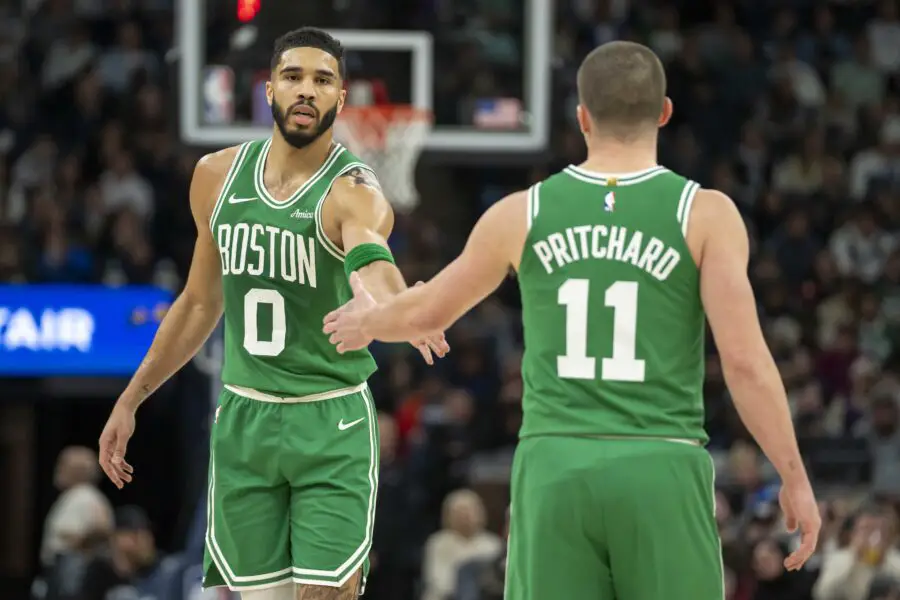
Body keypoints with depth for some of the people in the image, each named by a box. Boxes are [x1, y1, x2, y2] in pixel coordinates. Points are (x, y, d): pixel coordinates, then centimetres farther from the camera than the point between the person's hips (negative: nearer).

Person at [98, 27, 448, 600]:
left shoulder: (355, 191, -13)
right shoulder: (218, 176, 3)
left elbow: (370, 261, -38)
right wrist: (131, 401, 19)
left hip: (331, 424, -4)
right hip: (243, 420, 4)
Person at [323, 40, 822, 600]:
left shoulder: (522, 214, 6)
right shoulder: (706, 214, -2)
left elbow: (428, 311, 21)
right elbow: (745, 360, -8)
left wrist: (367, 321, 44)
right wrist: (795, 478, 0)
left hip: (554, 467, 2)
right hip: (661, 469, -2)